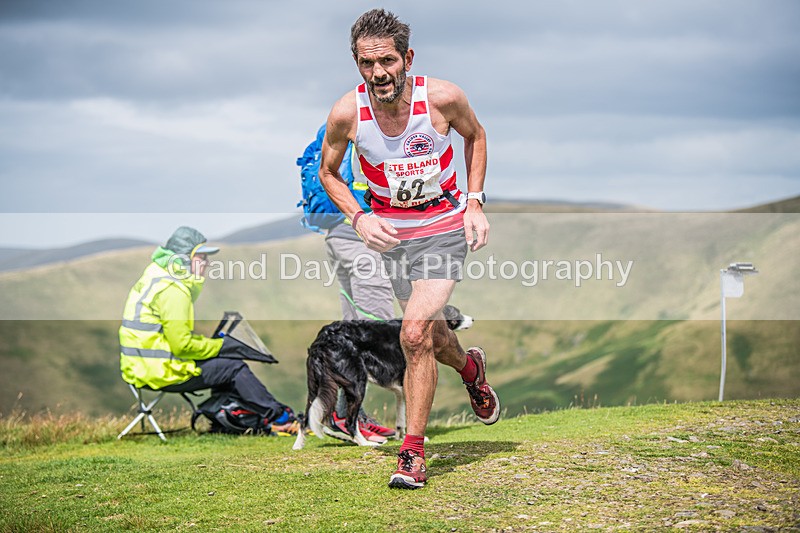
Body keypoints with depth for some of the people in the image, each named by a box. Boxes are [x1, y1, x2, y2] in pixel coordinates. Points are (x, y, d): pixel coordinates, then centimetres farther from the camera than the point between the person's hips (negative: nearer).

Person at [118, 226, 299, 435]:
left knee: (224, 363, 19)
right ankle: (280, 418, 7)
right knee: (235, 368, -3)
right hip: (160, 372, -10)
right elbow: (182, 345, -22)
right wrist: (220, 345, -8)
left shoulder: (156, 278, 14)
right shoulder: (172, 290, -19)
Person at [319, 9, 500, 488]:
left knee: (415, 334, -19)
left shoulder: (443, 98, -20)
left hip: (446, 227, -3)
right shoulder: (347, 113, -17)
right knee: (430, 336, 15)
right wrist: (359, 218, -12)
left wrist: (474, 202, -2)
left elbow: (475, 135, 4)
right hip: (391, 231, 3)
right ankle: (470, 367, 52)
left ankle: (413, 450, -6)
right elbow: (328, 172, 3)